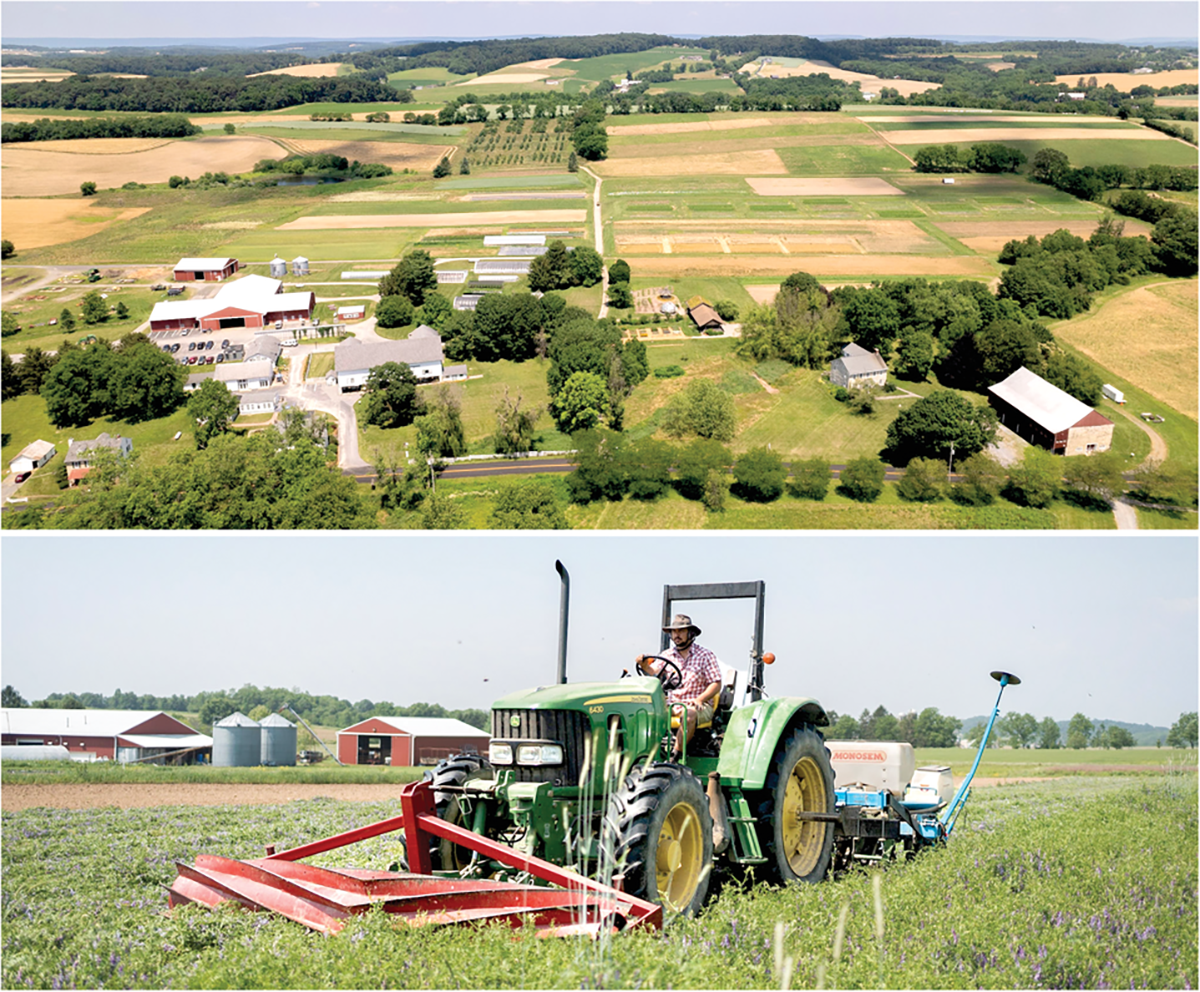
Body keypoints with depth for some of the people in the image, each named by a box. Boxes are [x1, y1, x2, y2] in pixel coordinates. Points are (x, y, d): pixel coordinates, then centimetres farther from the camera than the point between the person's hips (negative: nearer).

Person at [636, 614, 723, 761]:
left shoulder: (705, 655, 3)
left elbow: (716, 684, -3)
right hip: (672, 703, 4)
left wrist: (699, 699, -19)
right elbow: (653, 672, 1)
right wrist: (644, 665, -22)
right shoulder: (667, 655, 15)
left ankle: (675, 756, -39)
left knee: (689, 713, -37)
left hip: (700, 705, -4)